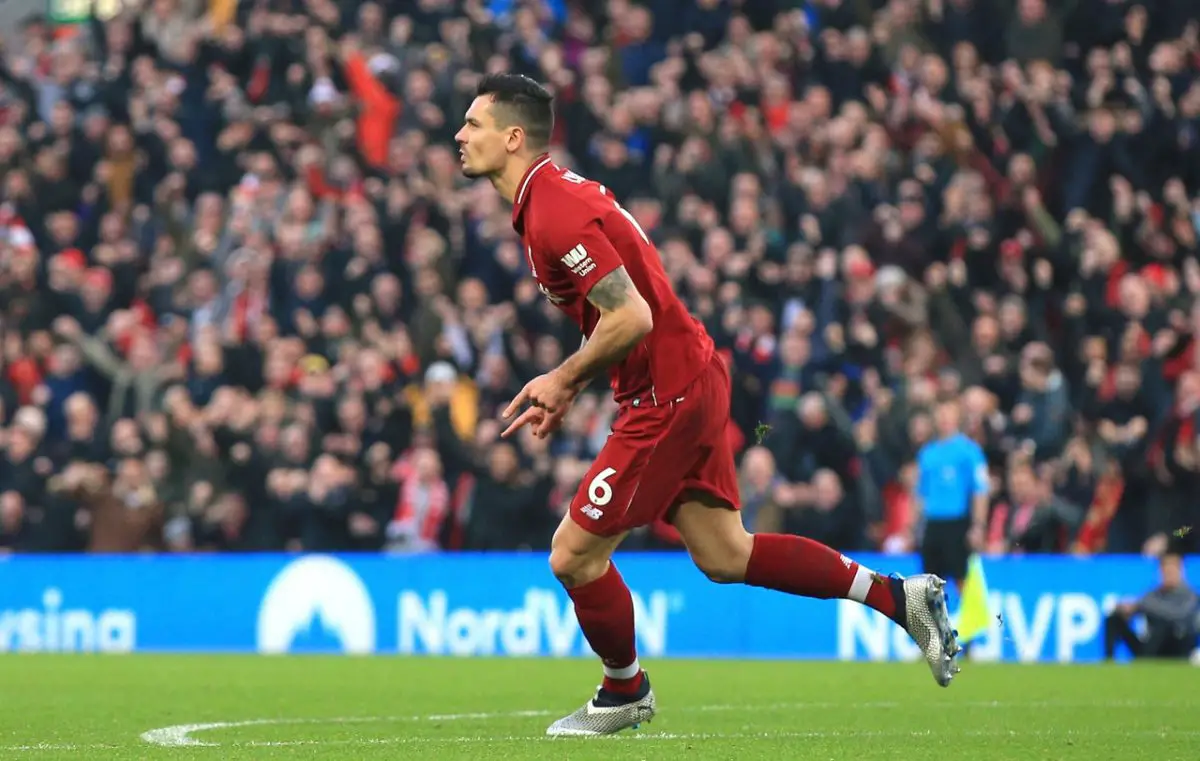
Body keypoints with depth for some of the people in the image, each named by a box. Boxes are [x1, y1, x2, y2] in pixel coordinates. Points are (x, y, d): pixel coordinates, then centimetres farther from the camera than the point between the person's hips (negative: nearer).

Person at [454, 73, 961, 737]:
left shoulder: (555, 214, -20)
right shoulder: (559, 193, 12)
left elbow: (630, 317, -25)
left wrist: (564, 379, -12)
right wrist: (568, 388, 15)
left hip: (666, 398, -10)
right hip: (691, 379, 10)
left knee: (574, 555, -2)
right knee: (724, 556, 12)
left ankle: (624, 692, 18)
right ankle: (898, 596, 14)